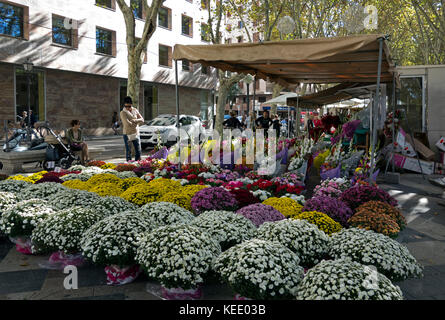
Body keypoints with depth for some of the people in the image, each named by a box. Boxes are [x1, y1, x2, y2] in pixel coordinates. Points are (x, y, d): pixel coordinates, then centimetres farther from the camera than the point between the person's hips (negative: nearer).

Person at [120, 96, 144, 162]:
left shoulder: (135, 110, 6)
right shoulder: (123, 113, -8)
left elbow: (142, 120, 1)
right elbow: (127, 124, -19)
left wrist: (134, 120, -14)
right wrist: (137, 123, -7)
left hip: (136, 134, 4)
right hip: (127, 134, -4)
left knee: (138, 151, 5)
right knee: (128, 151, 1)